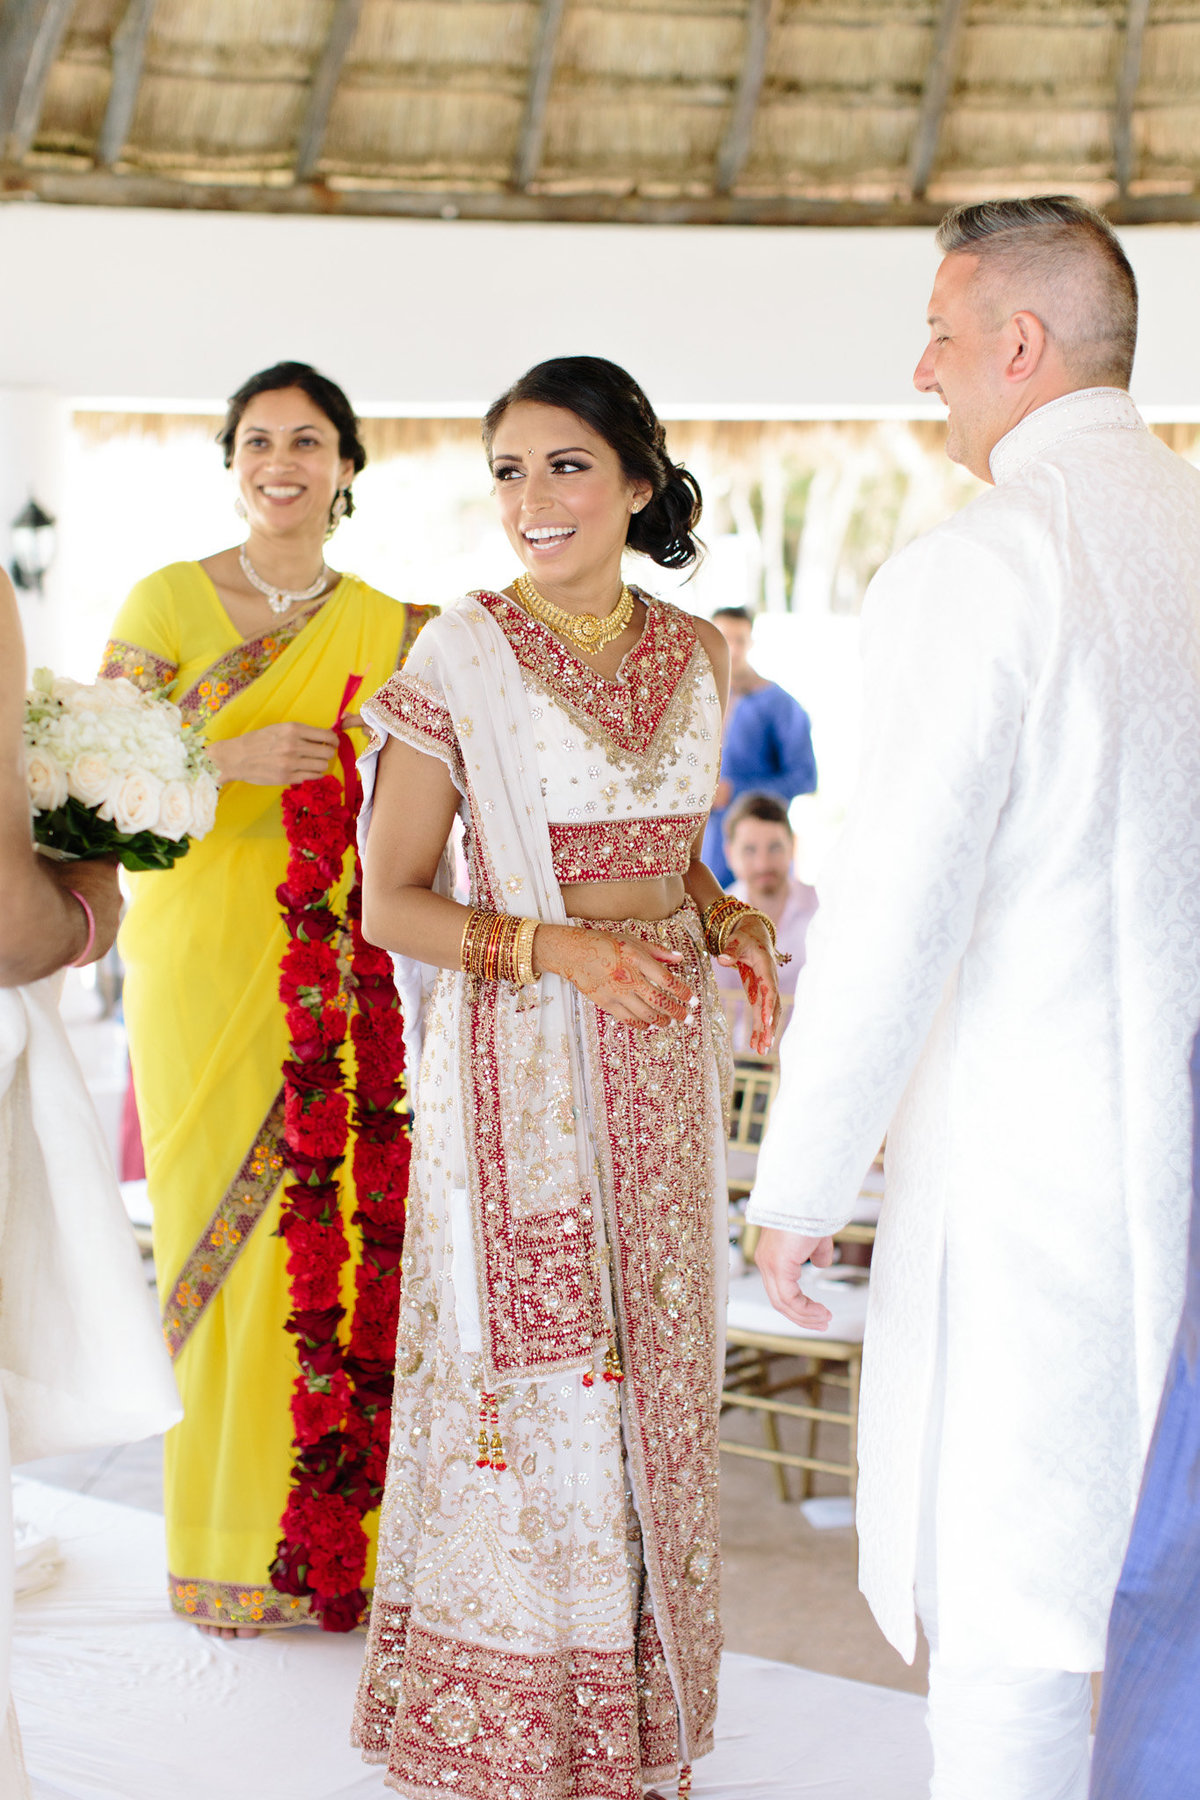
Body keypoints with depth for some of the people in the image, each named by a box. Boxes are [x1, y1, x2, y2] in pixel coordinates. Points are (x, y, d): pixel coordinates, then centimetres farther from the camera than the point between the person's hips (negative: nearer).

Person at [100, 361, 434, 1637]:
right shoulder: (166, 601, 2)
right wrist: (232, 760, -15)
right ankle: (223, 1542, 15)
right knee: (213, 1231, 1)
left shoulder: (387, 627, 9)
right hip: (200, 958, -2)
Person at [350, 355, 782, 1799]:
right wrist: (556, 948, -20)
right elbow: (390, 902, -7)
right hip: (520, 1064, -5)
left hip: (663, 1049, 5)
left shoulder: (694, 656, 7)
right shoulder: (461, 658, -8)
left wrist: (728, 924, -2)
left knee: (653, 1363, 11)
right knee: (532, 1379, 1)